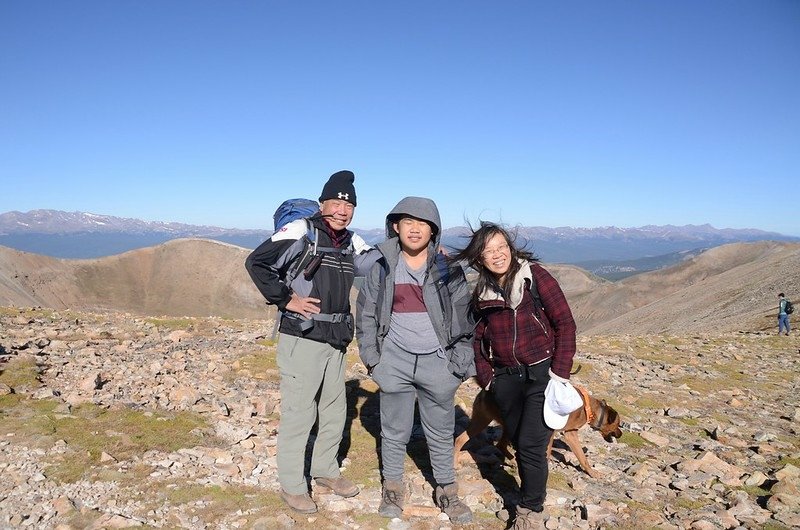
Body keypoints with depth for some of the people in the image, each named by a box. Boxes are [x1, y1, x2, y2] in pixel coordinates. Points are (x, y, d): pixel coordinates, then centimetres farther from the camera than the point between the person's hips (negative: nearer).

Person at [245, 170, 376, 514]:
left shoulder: (351, 243, 9)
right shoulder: (300, 232, -11)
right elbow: (256, 263, -13)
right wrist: (285, 299, -14)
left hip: (336, 342, 7)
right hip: (302, 340, -7)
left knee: (335, 411, 18)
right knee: (298, 414, 1)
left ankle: (325, 470, 37)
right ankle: (292, 486, 19)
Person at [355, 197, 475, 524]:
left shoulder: (448, 270, -2)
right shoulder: (382, 268, 1)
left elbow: (464, 318, 1)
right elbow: (365, 314, 7)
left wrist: (461, 362, -3)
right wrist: (372, 358, 2)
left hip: (437, 363, 0)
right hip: (395, 362, 1)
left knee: (441, 433, 12)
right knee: (394, 432, 12)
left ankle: (447, 491, 31)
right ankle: (393, 487, 32)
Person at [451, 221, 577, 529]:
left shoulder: (535, 276, -10)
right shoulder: (481, 292, 3)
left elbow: (564, 323, -9)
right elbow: (479, 337, 12)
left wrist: (560, 373, -12)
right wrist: (486, 377, 2)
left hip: (542, 373, -4)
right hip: (505, 378, 4)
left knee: (531, 444, -8)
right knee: (518, 442, 13)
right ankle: (532, 496, 32)